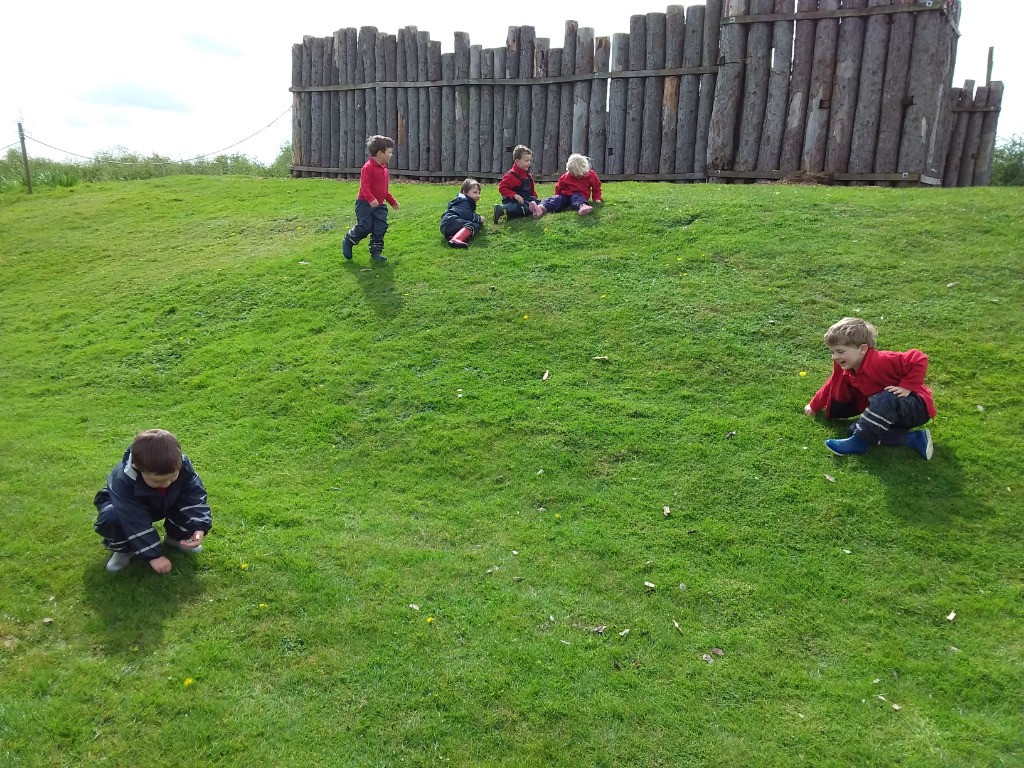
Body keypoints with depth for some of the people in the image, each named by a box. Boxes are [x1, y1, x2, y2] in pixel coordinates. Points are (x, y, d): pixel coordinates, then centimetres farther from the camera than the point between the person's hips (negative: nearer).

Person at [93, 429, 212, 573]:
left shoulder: (183, 465, -32)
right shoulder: (122, 480, -40)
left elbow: (196, 496, -25)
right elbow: (135, 522, -38)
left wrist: (199, 529, -40)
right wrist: (154, 555, -37)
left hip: (164, 505, 3)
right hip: (129, 507, -3)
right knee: (112, 518, -36)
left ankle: (176, 538, 5)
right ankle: (124, 549, -5)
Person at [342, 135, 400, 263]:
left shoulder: (384, 168, 12)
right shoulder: (368, 167, -14)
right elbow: (364, 185, -22)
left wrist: (392, 201, 26)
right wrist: (371, 199, -34)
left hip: (379, 205, 8)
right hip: (365, 204, -8)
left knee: (380, 229, 2)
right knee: (364, 227, -8)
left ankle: (376, 252, 11)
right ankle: (348, 242, 17)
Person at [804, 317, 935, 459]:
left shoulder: (881, 361, -28)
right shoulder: (846, 369, -1)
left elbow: (919, 359, -30)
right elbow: (832, 387, 16)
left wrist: (906, 387, -30)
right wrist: (814, 406, 24)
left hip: (917, 408, -9)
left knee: (886, 399, -39)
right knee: (856, 428, -12)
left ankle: (859, 442, -29)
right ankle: (913, 438, -15)